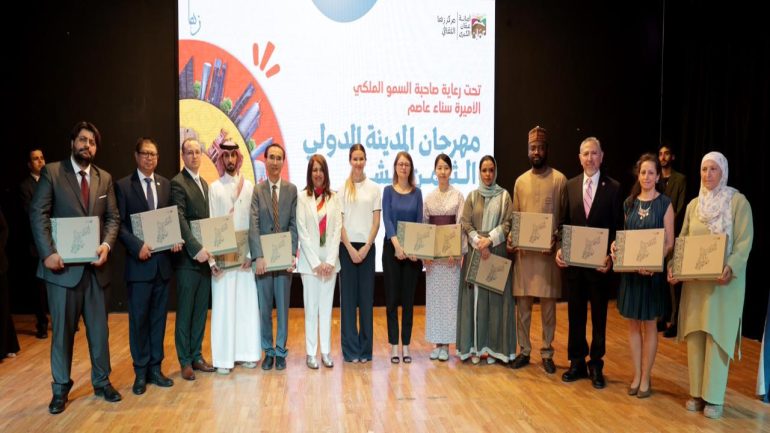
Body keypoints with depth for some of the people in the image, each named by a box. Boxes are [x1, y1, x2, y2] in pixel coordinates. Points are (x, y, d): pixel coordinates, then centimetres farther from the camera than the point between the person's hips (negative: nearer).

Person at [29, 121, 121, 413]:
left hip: (94, 265, 3)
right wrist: (48, 253, -17)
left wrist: (106, 245, -11)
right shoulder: (51, 172, -2)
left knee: (99, 328, 10)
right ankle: (60, 388, 22)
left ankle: (102, 382, 24)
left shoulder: (105, 178, 9)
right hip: (63, 265, -3)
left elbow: (112, 217, 7)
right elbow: (38, 215, -7)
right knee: (62, 330, 7)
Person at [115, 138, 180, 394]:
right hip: (139, 262, -4)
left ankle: (155, 368, 22)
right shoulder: (123, 185, -1)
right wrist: (137, 246, -18)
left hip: (163, 260, 4)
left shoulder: (166, 184, 10)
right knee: (138, 318, 3)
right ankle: (141, 372, 16)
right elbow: (119, 223, -6)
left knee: (159, 317, 11)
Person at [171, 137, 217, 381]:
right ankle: (185, 361, 13)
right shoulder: (178, 183, -8)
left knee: (201, 311, 12)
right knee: (185, 312, 3)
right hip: (188, 259, -7)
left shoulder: (204, 183, 16)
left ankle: (196, 356, 22)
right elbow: (180, 221, -18)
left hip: (204, 257, 7)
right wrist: (197, 249, -25)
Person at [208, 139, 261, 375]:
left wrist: (251, 254, -6)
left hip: (245, 255, 2)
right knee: (223, 305, 1)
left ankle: (246, 352, 16)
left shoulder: (249, 186, 5)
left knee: (247, 303, 5)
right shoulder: (215, 187, 3)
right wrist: (215, 257, -9)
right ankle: (223, 357, 9)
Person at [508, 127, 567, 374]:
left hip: (548, 251, -3)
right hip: (523, 251, 3)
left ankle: (547, 353, 18)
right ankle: (524, 351, 21)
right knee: (522, 304, 8)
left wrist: (557, 236, -17)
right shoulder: (520, 181, 10)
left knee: (548, 304, 5)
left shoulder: (559, 180, -1)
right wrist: (511, 237, -3)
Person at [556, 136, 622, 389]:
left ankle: (596, 365, 23)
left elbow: (617, 227, -3)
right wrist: (560, 248, -6)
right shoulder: (570, 185, 5)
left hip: (599, 262, -2)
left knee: (599, 315, 9)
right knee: (575, 313, 11)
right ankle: (577, 363, 25)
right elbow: (564, 222, 7)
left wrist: (611, 256, -14)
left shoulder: (613, 187, -3)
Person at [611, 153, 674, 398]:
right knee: (633, 325, 10)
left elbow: (669, 243, -7)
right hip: (630, 271, 4)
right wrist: (615, 246, -9)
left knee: (649, 325, 6)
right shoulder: (629, 203, 7)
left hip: (653, 272, -4)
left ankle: (646, 378, 18)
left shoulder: (664, 204, -5)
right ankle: (636, 375, 22)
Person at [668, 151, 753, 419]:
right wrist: (672, 266, -6)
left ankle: (714, 397, 10)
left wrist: (730, 268, -25)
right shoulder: (694, 205, 9)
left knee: (717, 336, 0)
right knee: (695, 335, 7)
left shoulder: (738, 202, -4)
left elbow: (745, 241, -10)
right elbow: (683, 240, 10)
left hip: (724, 281, -4)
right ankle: (697, 392, 17)